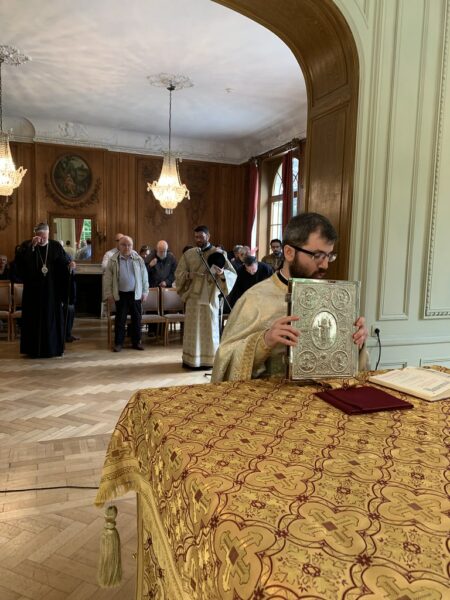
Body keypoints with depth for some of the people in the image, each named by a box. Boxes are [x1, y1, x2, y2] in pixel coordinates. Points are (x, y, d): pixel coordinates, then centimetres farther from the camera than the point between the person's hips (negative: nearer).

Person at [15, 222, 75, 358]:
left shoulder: (56, 246, 3)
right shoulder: (27, 245, -2)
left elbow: (65, 260, 3)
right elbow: (19, 259, -20)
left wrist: (70, 263, -19)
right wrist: (32, 245, -28)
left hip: (52, 289, 1)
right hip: (34, 289, -1)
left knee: (53, 317, 6)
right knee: (34, 318, 3)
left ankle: (55, 347, 16)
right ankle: (34, 349, 12)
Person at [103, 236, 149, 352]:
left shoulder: (138, 259, 2)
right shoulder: (113, 260, -1)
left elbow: (144, 276, 6)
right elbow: (107, 277, 1)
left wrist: (145, 292, 5)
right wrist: (108, 294, -3)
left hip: (135, 294, 1)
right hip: (120, 294, -1)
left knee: (137, 319, 7)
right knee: (120, 319, 4)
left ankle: (136, 342, 20)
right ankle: (118, 343, 15)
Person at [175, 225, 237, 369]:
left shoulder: (218, 253, -2)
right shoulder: (189, 254, 5)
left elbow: (233, 274, -8)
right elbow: (178, 273, 8)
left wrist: (222, 273, -29)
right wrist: (188, 275, -14)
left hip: (210, 297, -2)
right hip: (193, 297, 2)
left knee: (209, 328, 4)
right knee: (192, 328, 6)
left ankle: (208, 360, 13)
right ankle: (190, 359, 16)